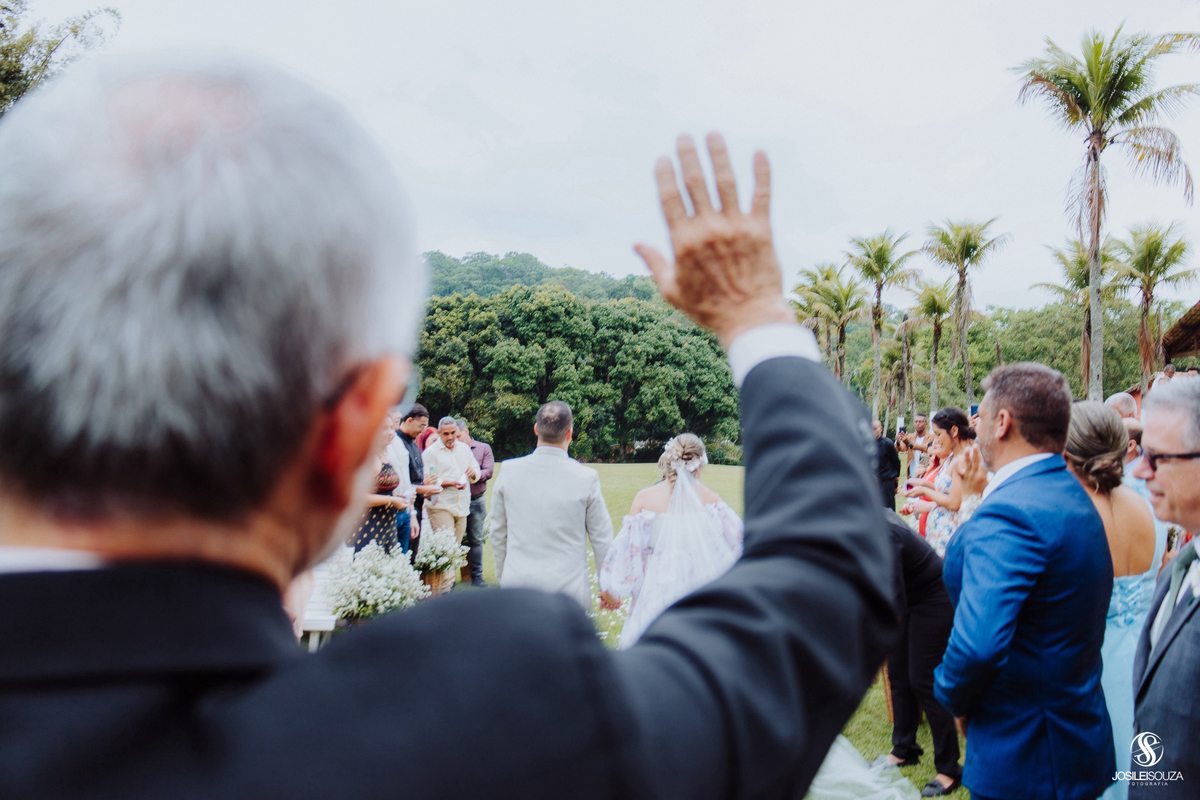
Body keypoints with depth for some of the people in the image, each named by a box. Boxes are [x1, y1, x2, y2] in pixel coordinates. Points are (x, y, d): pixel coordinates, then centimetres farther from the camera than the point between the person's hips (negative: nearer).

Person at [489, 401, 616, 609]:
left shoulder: (509, 470, -3)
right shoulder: (586, 477, -9)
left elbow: (498, 532, 7)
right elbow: (602, 538, -1)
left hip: (517, 586, 2)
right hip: (568, 591, -2)